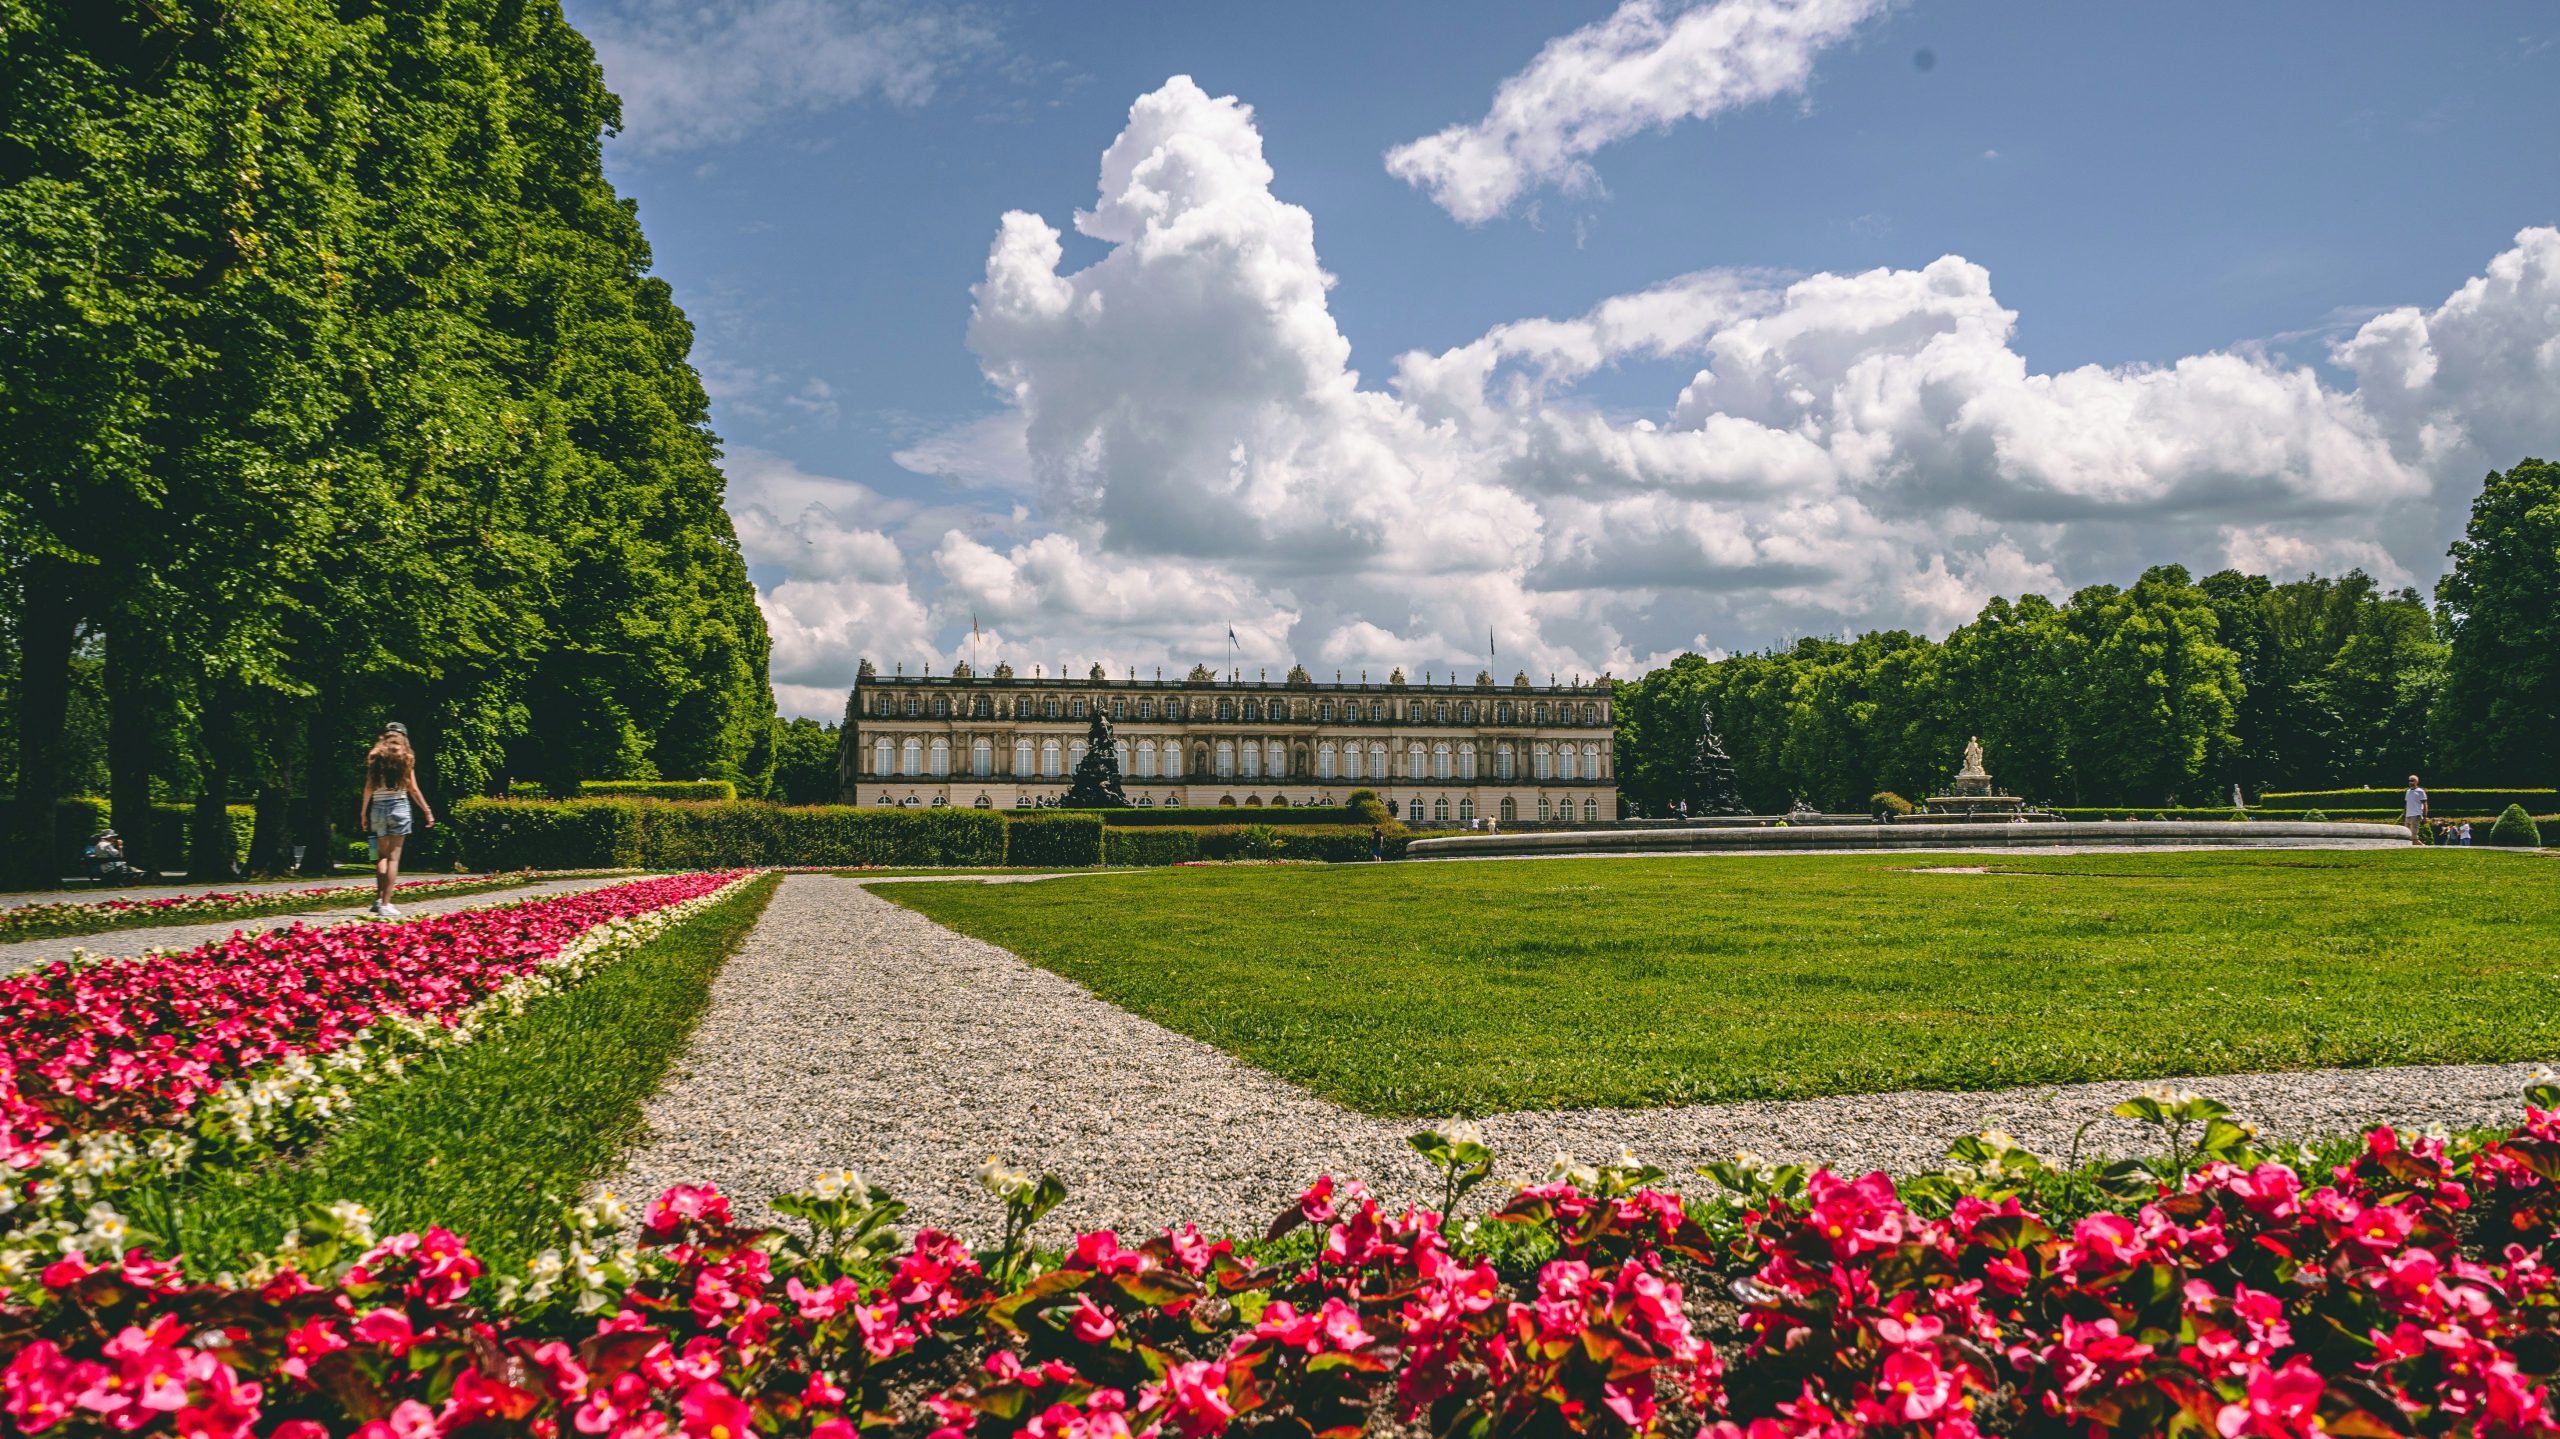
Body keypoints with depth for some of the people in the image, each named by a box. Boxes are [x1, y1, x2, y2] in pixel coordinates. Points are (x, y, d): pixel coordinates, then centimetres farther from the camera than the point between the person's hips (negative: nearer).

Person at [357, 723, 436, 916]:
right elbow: (413, 789, -1)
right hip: (399, 806, -3)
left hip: (378, 807, 3)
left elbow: (368, 788, 4)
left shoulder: (375, 756, 7)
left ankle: (379, 898, 0)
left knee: (382, 855, 14)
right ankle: (386, 904, -8)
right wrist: (427, 811, 6)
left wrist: (363, 813, 10)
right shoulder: (406, 757, 1)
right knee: (393, 856, -3)